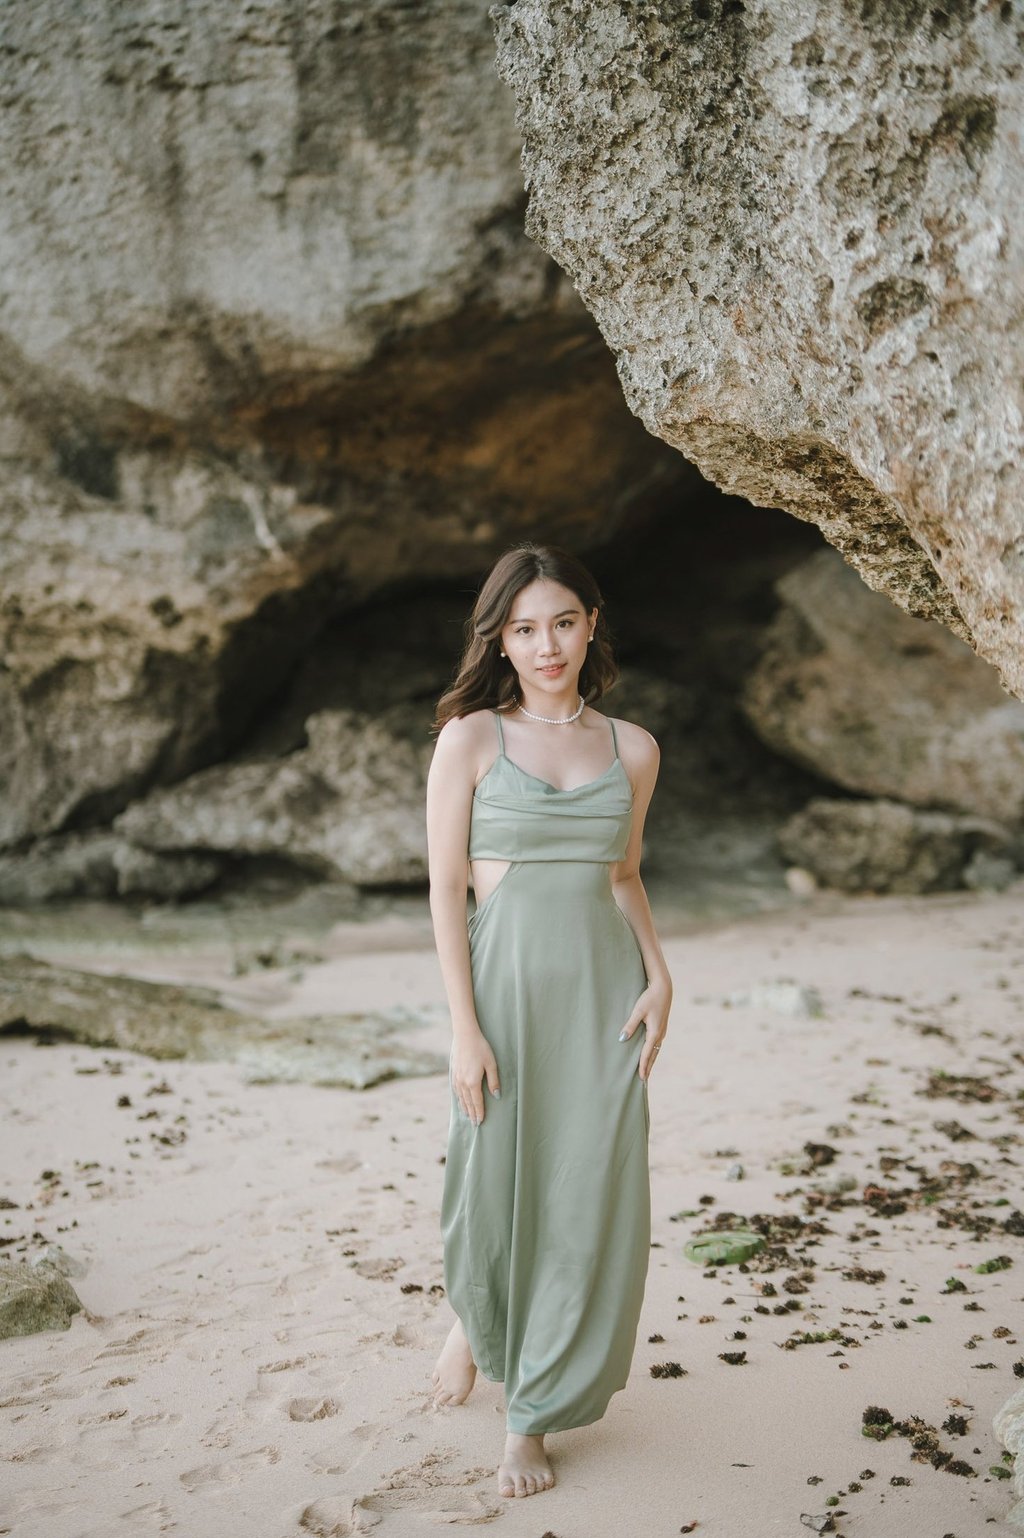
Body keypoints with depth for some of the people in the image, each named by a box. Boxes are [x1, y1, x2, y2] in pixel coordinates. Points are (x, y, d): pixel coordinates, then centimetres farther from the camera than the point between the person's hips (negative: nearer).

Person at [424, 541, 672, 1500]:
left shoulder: (632, 750, 6)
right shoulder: (469, 738, -3)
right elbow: (446, 890, -5)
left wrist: (659, 975, 1)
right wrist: (465, 1028, -11)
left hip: (605, 990, 3)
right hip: (507, 983, -2)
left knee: (590, 1200, 3)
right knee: (493, 1187, 6)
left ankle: (534, 1415, 23)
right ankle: (474, 1316, 43)